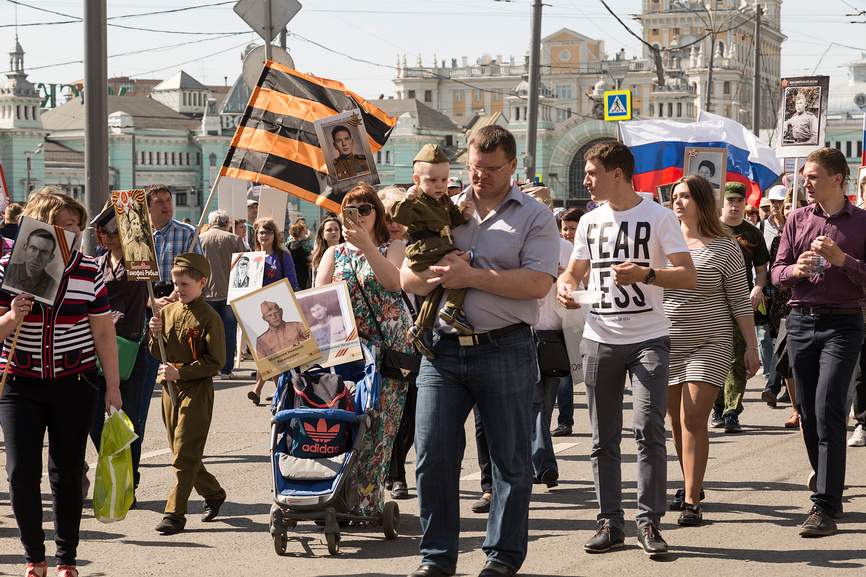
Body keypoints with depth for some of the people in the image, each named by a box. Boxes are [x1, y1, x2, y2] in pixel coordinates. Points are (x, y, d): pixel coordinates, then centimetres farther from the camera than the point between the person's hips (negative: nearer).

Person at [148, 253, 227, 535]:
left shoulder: (209, 318, -10)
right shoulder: (167, 312, 8)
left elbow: (215, 362, -12)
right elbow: (157, 354, 14)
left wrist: (181, 372, -18)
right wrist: (156, 336, -7)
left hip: (197, 389, -7)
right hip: (170, 387, 7)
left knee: (184, 455, -8)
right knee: (182, 452, 13)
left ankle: (175, 513, -6)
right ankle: (213, 494, 31)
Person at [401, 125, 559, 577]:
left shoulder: (534, 217, 3)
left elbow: (537, 284, -12)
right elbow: (407, 278, 11)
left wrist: (470, 276, -14)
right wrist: (436, 272, -10)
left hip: (504, 349, -3)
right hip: (444, 349, 3)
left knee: (509, 458, 6)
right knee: (432, 454, 1)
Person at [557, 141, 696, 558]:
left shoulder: (659, 217, -2)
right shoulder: (589, 222, 12)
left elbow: (689, 277, -7)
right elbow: (573, 271, 19)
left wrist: (645, 274, -24)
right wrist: (565, 286, -5)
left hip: (648, 339, -4)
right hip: (600, 338, 5)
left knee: (649, 429, -12)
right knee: (604, 438, 5)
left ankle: (649, 522, -3)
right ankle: (610, 523, 13)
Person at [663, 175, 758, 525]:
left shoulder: (725, 248, -2)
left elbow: (740, 301, 1)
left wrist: (752, 346, -1)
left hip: (709, 344, -4)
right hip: (667, 344, 4)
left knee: (693, 419, -12)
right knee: (676, 421, 9)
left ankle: (692, 501, -9)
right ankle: (690, 484, 27)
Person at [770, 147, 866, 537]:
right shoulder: (797, 220, 11)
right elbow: (776, 273, 11)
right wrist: (796, 270, -10)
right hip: (801, 321, 4)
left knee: (827, 409, -14)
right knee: (808, 413, 7)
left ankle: (824, 508, -15)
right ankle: (830, 489, 23)